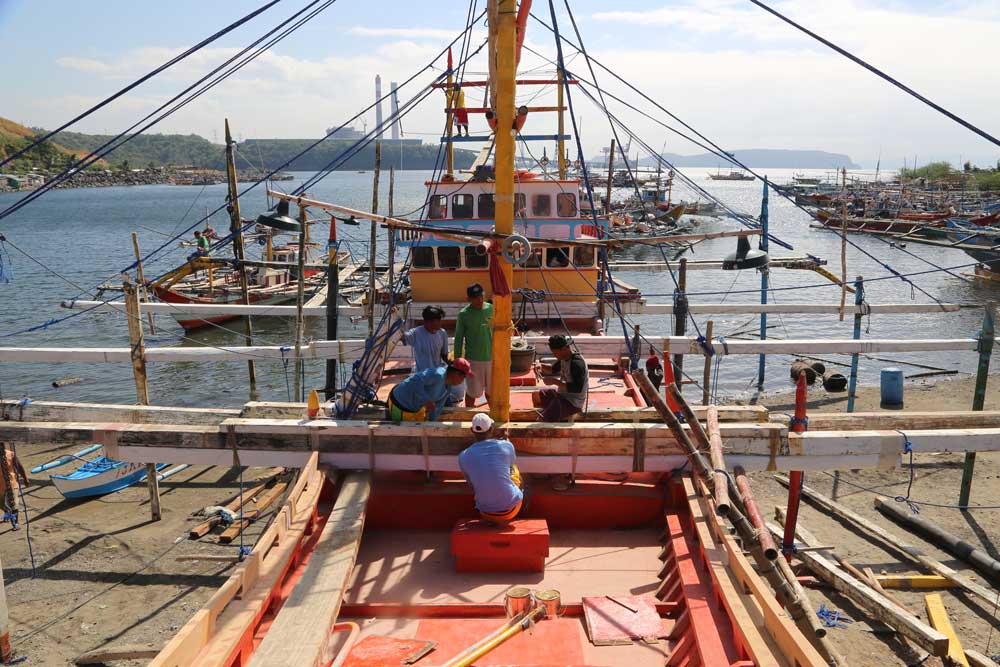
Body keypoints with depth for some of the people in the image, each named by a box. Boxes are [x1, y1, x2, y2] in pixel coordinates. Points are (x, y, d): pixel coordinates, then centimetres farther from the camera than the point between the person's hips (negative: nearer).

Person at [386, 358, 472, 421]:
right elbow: (415, 380, -40)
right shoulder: (438, 375, -30)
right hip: (401, 403, -9)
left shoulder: (448, 387, 0)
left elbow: (437, 407, 10)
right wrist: (426, 400, -38)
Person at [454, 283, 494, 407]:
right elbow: (458, 339, -3)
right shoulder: (464, 314, -9)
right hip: (473, 359, -2)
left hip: (492, 357, 2)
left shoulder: (492, 309, -2)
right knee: (472, 392, 11)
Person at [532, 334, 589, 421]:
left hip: (573, 402, -10)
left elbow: (577, 389, -32)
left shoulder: (577, 363, -27)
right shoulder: (563, 358, 2)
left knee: (544, 419, -26)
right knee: (535, 395, 19)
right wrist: (541, 366, 1)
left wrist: (555, 381, -28)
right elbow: (553, 369, 22)